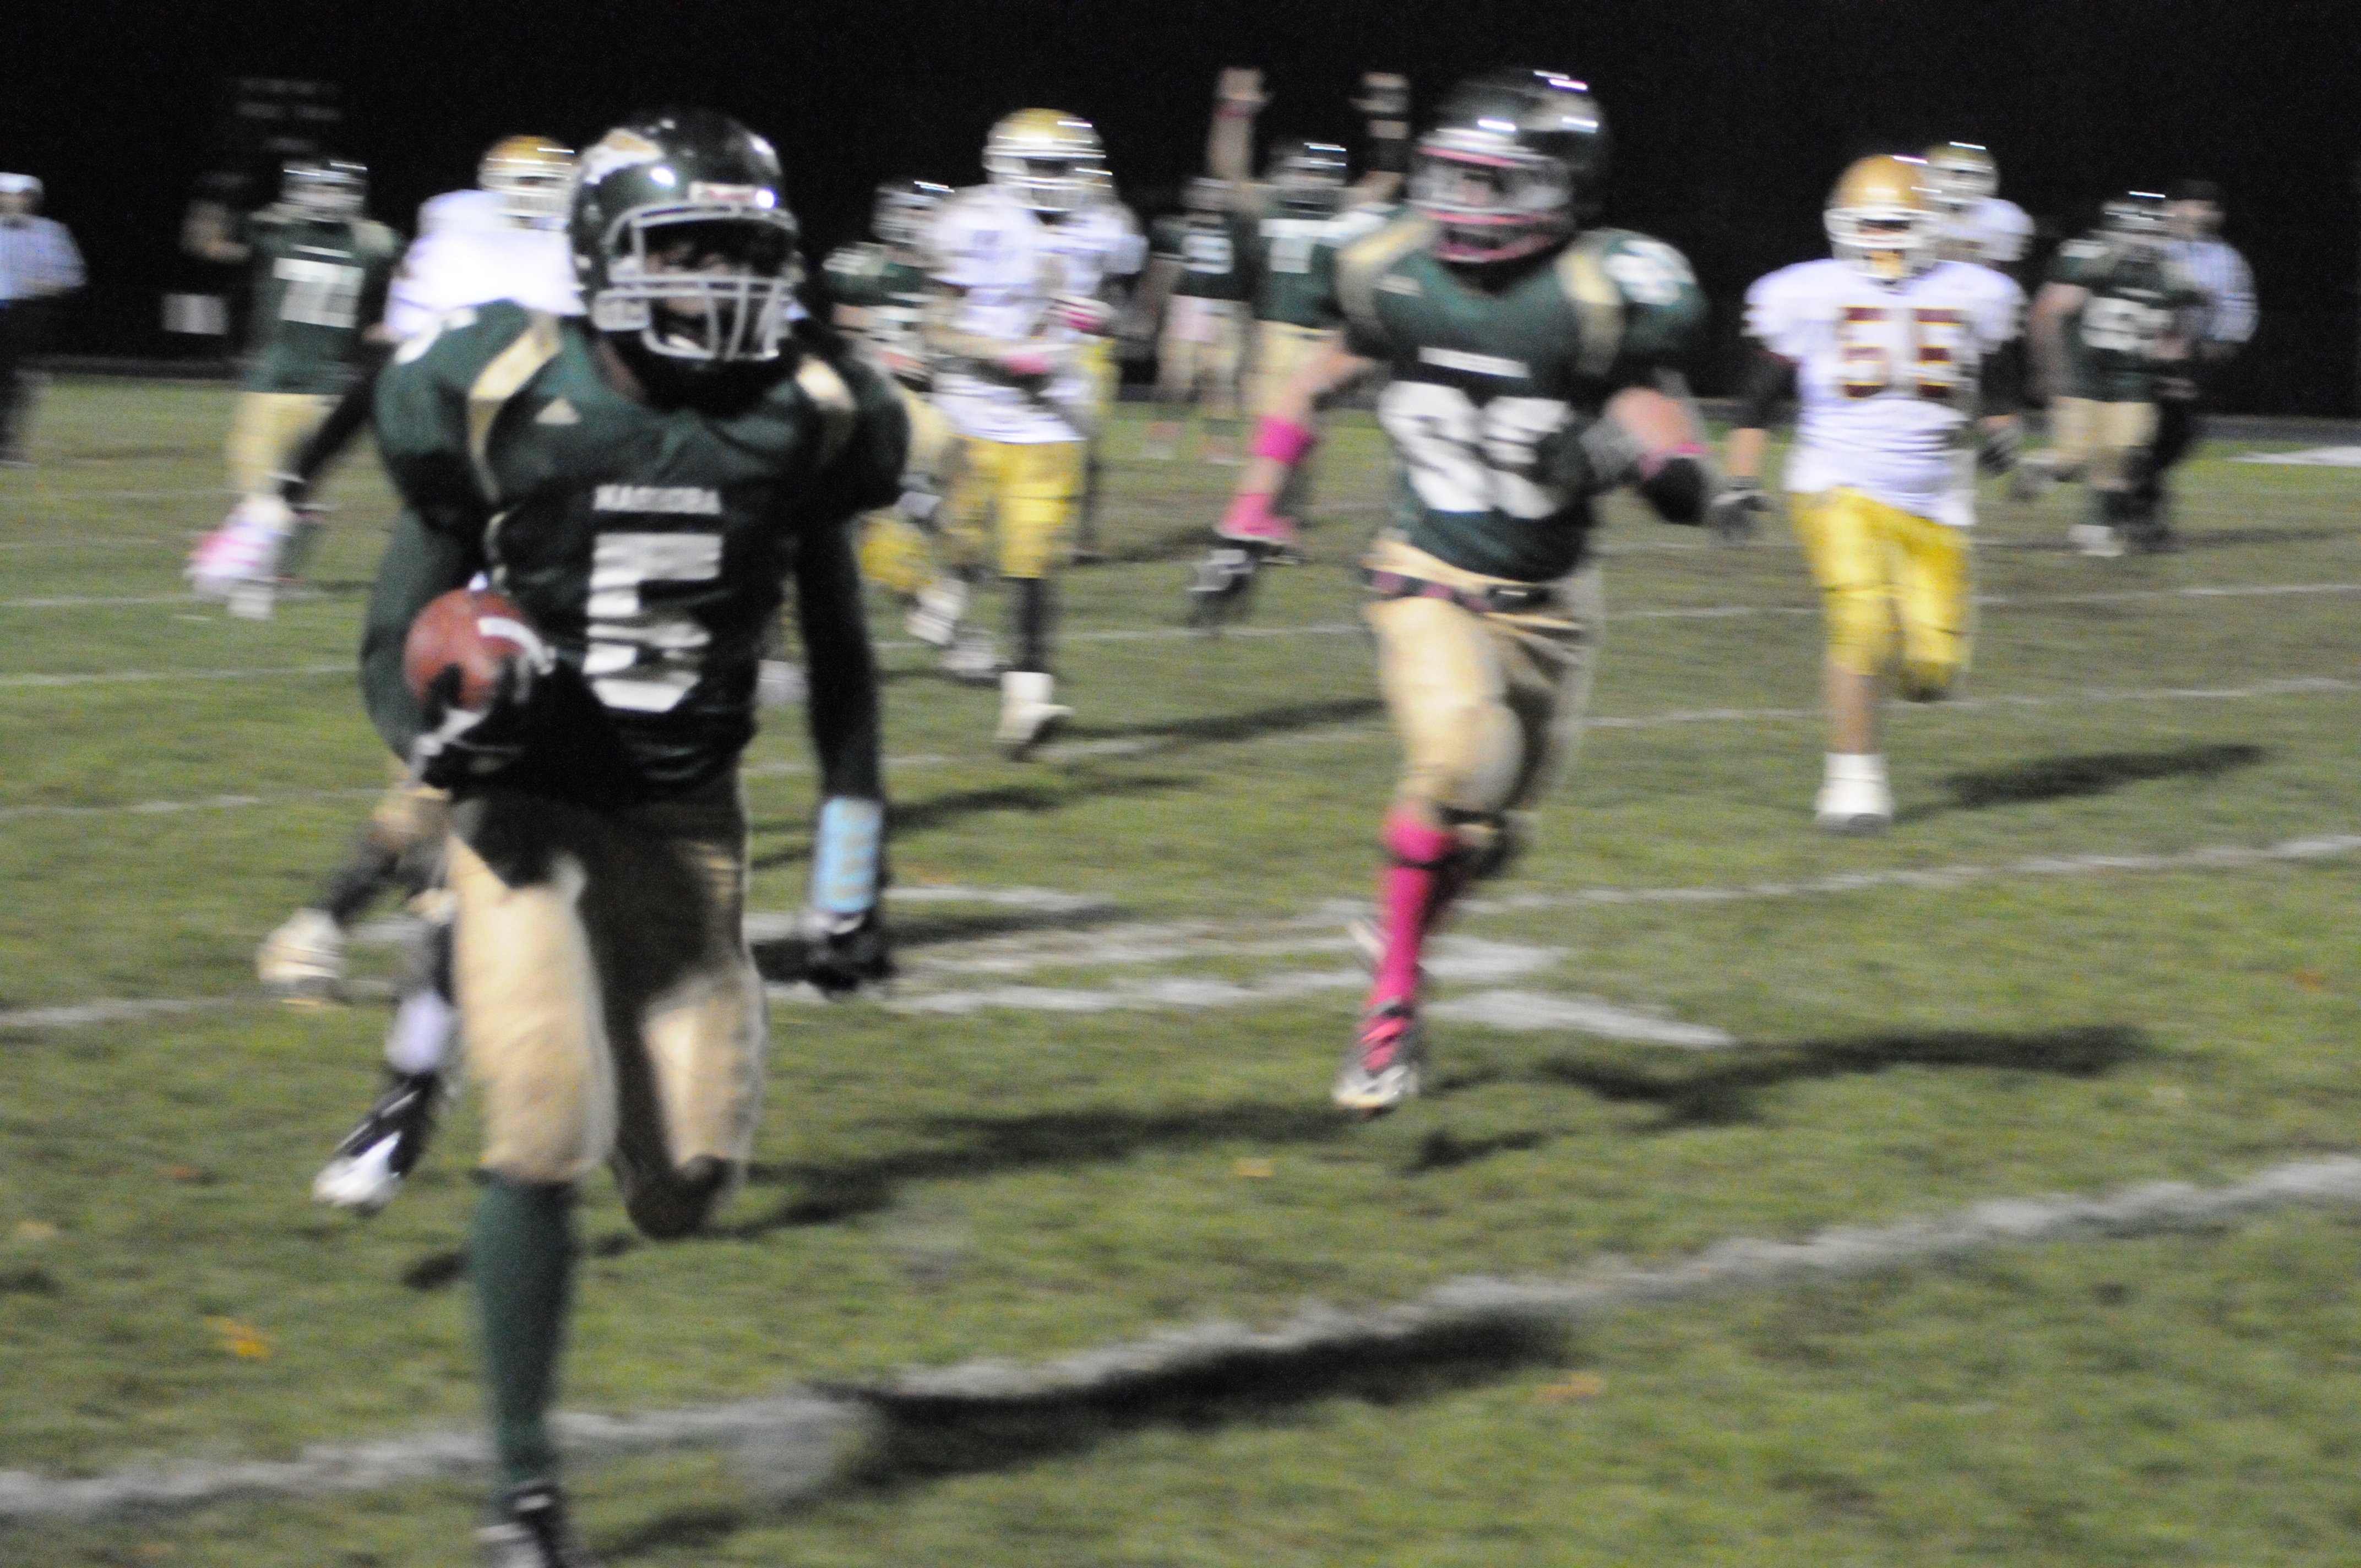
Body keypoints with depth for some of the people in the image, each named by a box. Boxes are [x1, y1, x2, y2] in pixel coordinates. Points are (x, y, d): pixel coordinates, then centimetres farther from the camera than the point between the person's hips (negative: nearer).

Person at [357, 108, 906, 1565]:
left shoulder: (805, 417, -3)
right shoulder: (503, 399, -12)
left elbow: (841, 665, 8)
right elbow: (396, 645, -4)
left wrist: (852, 879, 7)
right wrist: (435, 728, -26)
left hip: (687, 818, 3)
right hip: (529, 803, -3)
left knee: (687, 1183, -1)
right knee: (543, 1141, -17)